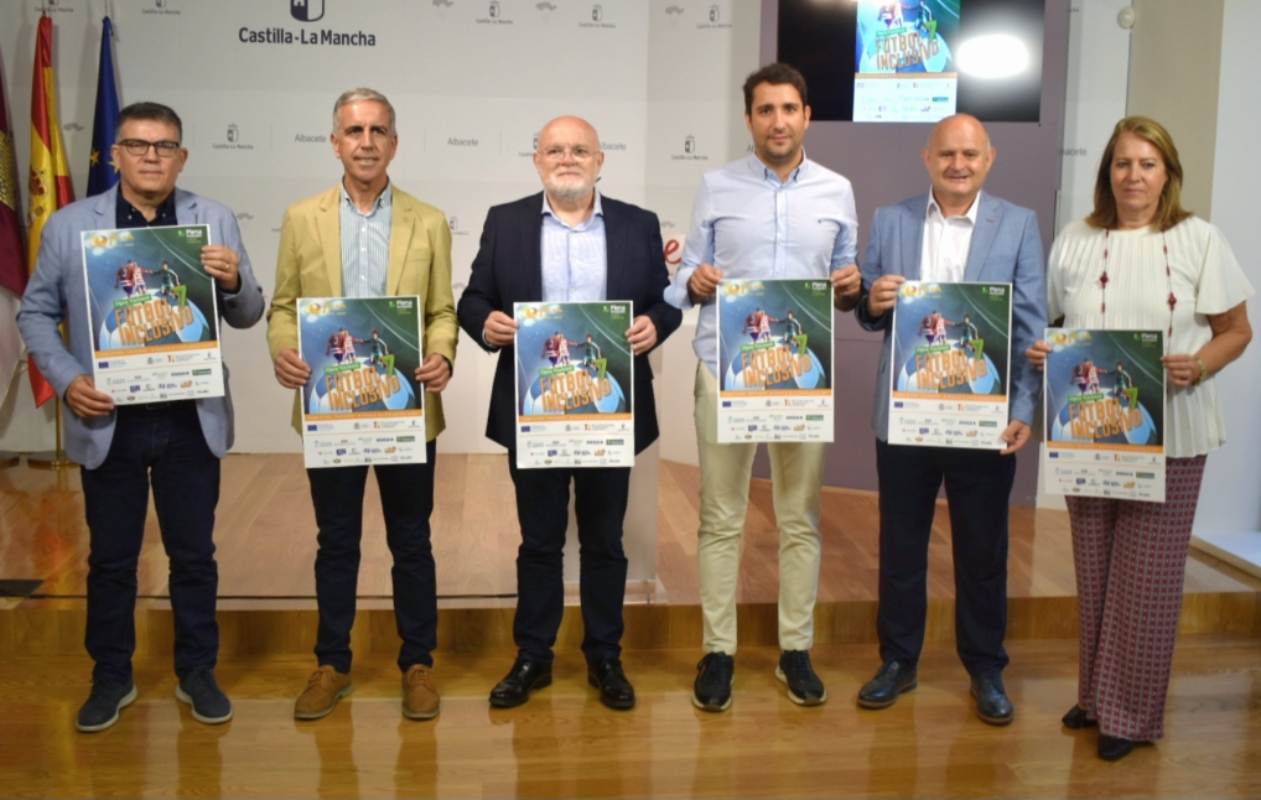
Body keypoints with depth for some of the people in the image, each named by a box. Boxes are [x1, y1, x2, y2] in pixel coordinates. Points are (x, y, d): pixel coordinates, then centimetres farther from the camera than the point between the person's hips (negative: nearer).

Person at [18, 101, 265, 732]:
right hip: (108, 421, 0)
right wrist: (66, 380, -10)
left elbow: (247, 316, 2)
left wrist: (234, 283, -21)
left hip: (191, 420, 0)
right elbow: (36, 313, 6)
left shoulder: (215, 221, 1)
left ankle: (197, 673, 28)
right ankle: (111, 678, 29)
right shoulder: (68, 225, 1)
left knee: (194, 555, 11)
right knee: (110, 558, 12)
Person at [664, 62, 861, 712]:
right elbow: (686, 279, 5)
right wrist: (695, 282, -16)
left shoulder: (837, 191, 9)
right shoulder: (716, 187, 5)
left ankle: (795, 648, 20)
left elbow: (846, 280, 13)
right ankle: (718, 651, 14)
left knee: (801, 517, 7)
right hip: (725, 367, -1)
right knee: (721, 517, 3)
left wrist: (852, 288, -9)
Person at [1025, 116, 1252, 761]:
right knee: (1094, 569, 12)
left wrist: (1198, 367, -18)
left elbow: (1237, 330, 1)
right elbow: (1049, 325, 12)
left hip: (1169, 436, -3)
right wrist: (1039, 353, -9)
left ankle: (1133, 711, 17)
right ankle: (1096, 693, 29)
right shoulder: (1074, 242, 5)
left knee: (1147, 575, 3)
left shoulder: (1199, 240, -2)